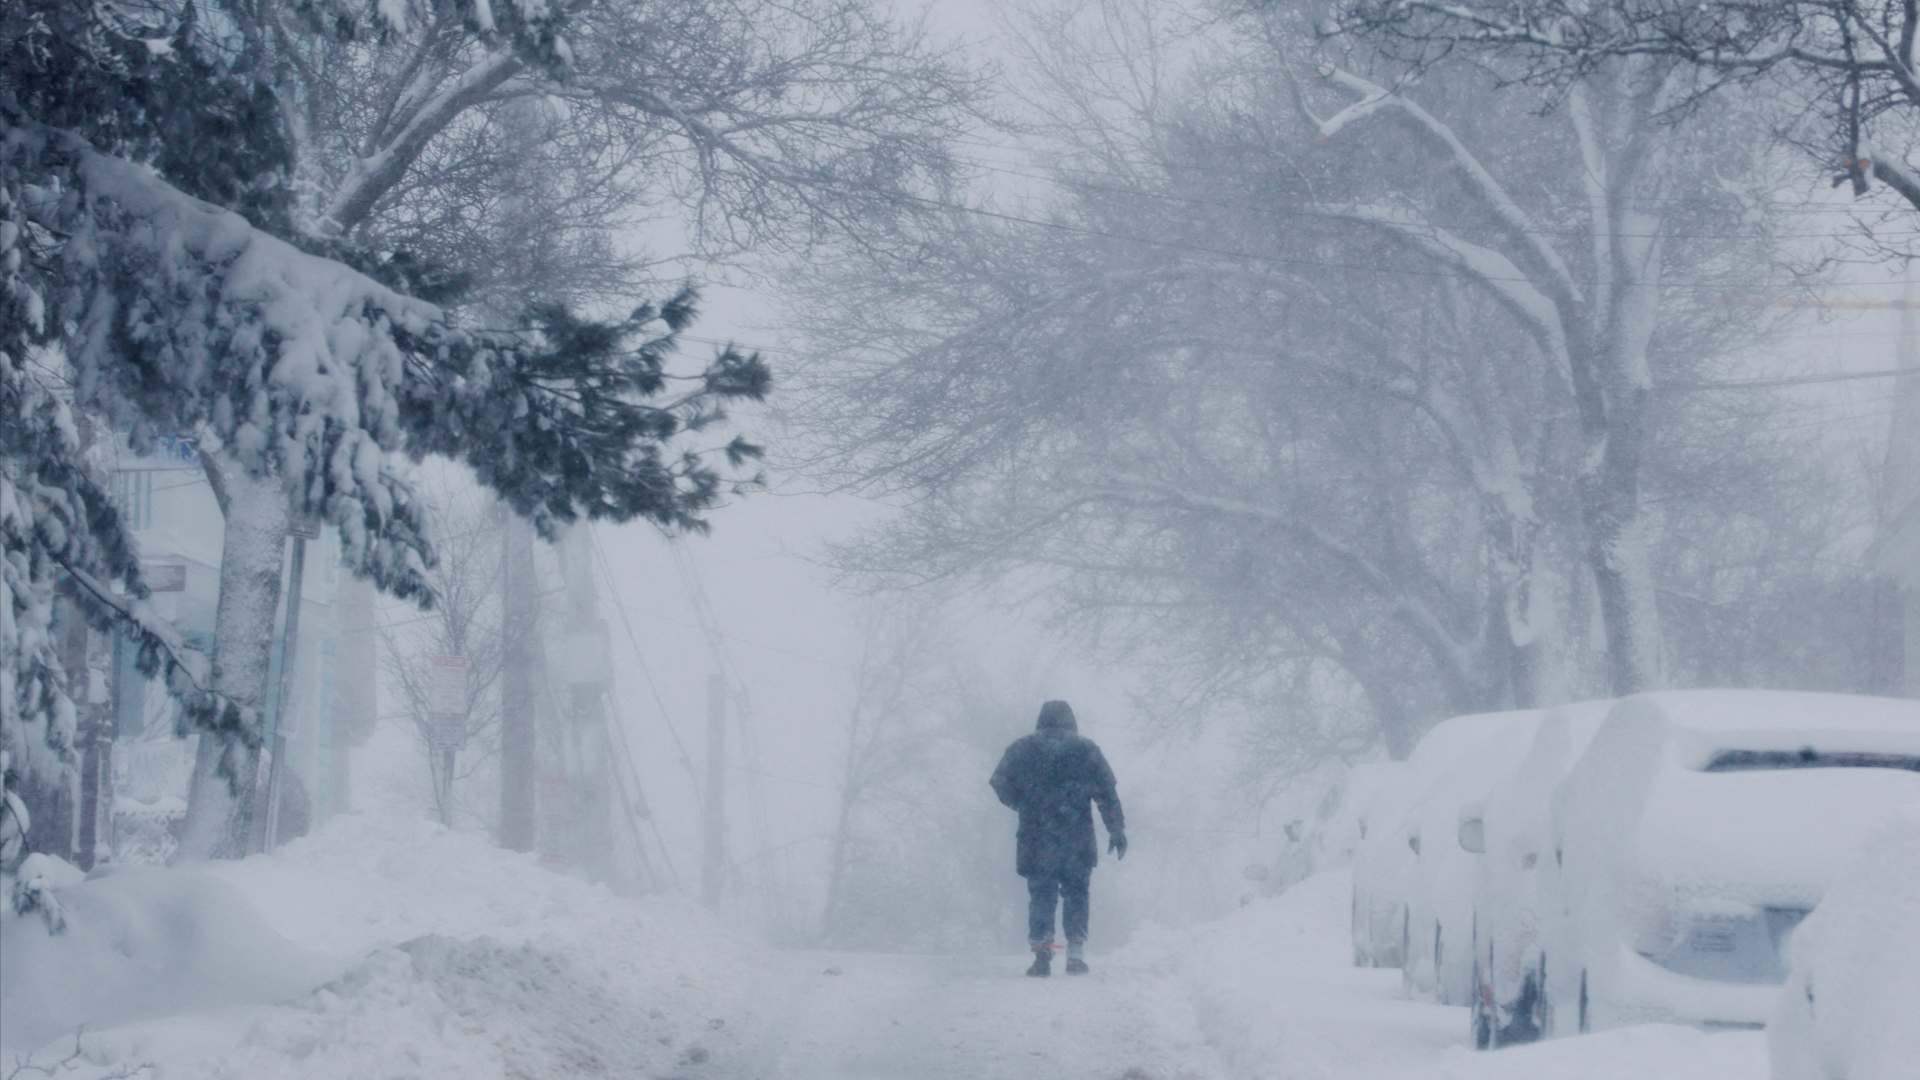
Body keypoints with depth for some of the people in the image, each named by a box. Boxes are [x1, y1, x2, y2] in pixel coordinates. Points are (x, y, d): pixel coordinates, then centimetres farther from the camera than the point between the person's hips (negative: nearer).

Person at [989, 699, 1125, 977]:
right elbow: (1106, 791, 3)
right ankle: (1076, 951, 2)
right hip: (1078, 837, 0)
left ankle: (1041, 951, -9)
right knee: (1076, 894, 10)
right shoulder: (1086, 748, 7)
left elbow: (1001, 785, 4)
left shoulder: (1021, 749, 8)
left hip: (1036, 837, 0)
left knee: (1040, 895, 5)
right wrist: (1117, 829, 3)